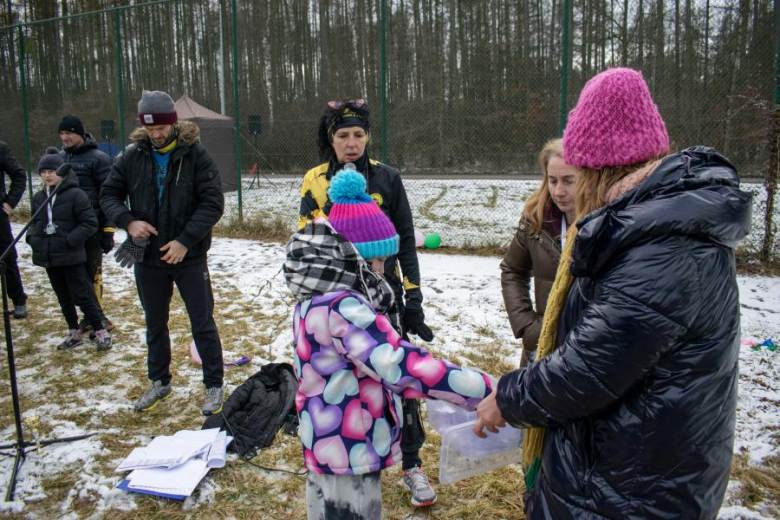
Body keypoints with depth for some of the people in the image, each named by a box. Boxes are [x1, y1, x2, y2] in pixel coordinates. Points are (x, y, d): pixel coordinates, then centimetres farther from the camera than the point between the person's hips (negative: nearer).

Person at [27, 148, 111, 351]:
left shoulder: (75, 195, -12)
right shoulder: (38, 198, 7)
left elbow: (90, 222, -13)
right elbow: (34, 223, 20)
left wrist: (70, 240, -20)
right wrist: (32, 237, 0)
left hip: (71, 258, -6)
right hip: (48, 257, 6)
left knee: (82, 297, -2)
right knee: (64, 298, 15)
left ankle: (101, 332, 11)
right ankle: (74, 334, 28)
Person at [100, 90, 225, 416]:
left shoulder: (195, 155, -10)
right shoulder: (133, 156, 0)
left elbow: (213, 203, -13)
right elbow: (108, 194, 6)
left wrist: (185, 240, -21)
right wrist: (128, 221, -14)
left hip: (189, 257, -4)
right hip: (147, 257, 4)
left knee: (202, 323, 4)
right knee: (155, 324, 18)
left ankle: (214, 385, 19)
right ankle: (159, 382, 35)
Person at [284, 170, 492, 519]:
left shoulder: (317, 299, 3)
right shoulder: (341, 307, -28)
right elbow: (399, 364, -35)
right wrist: (487, 392, -33)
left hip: (330, 444, 10)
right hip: (349, 451, -10)